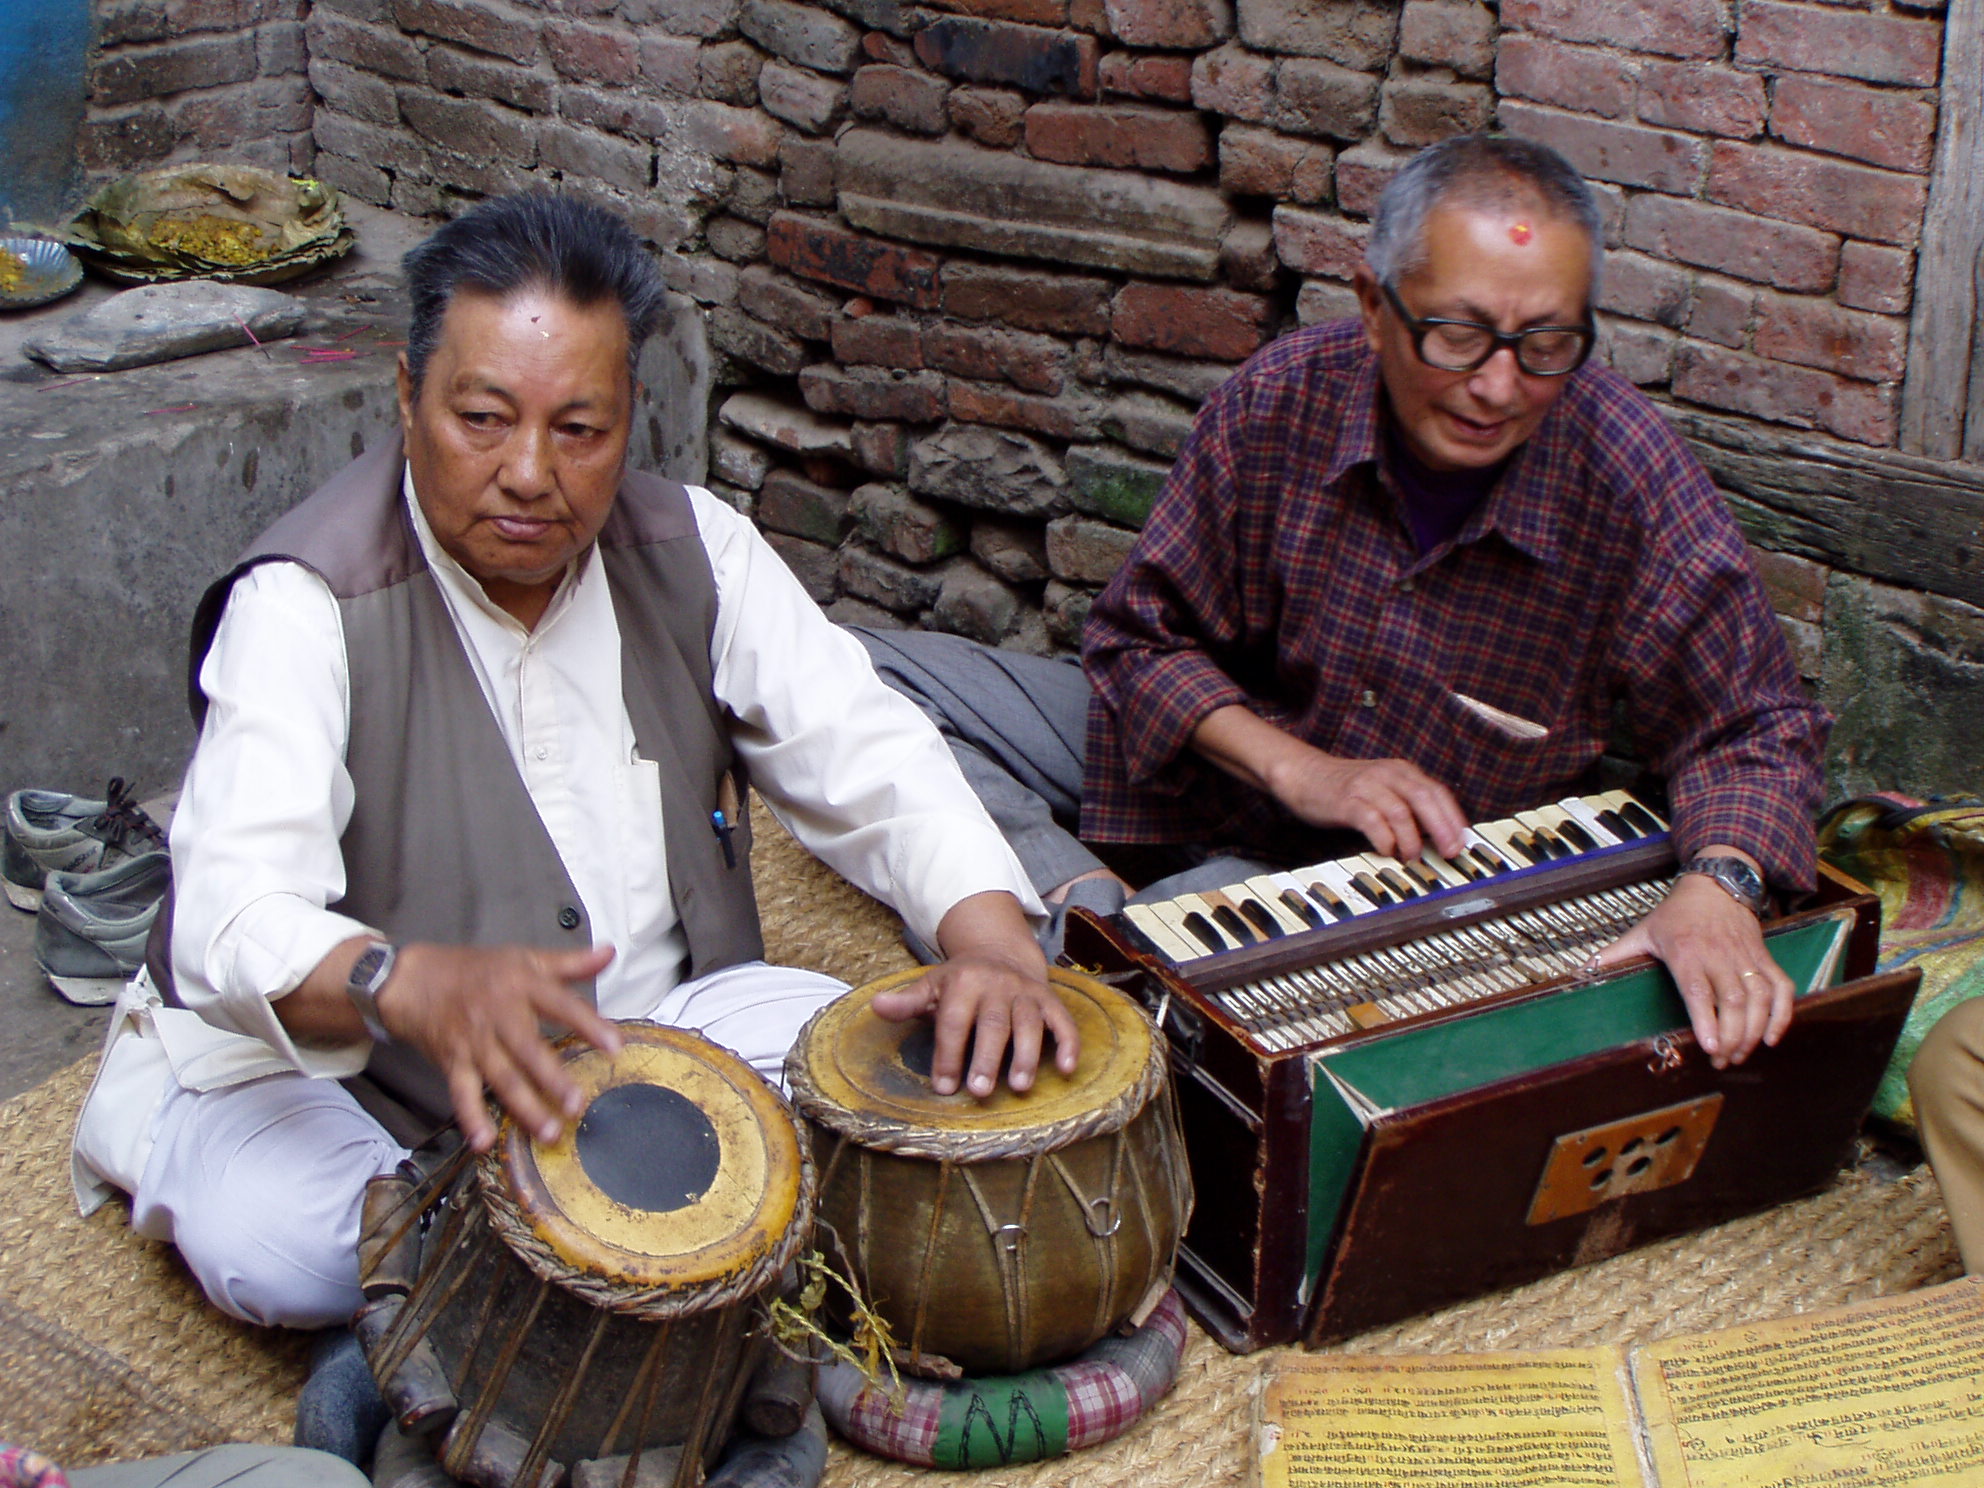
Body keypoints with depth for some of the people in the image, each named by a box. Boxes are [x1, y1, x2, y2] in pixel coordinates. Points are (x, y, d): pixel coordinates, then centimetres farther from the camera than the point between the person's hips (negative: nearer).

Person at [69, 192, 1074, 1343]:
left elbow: (869, 756, -9)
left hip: (654, 1012, 5)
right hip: (347, 1057, -4)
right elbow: (236, 912, -34)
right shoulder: (307, 604, -21)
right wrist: (414, 984, -57)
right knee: (272, 1246, -33)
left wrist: (994, 939, -29)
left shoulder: (694, 548, -5)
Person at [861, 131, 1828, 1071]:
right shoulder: (1283, 399, -17)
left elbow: (1755, 725, -11)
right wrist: (1296, 769, -22)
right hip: (1221, 751, 3)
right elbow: (1142, 635, -6)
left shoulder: (1632, 481, -22)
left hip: (1420, 862, -3)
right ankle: (1084, 899, -26)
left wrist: (1718, 886, -33)